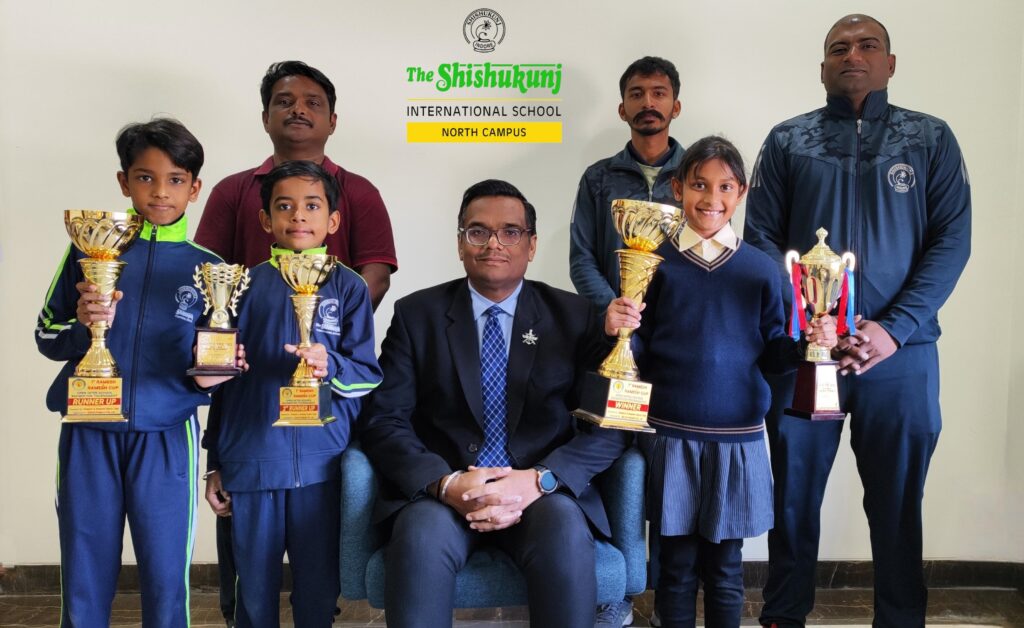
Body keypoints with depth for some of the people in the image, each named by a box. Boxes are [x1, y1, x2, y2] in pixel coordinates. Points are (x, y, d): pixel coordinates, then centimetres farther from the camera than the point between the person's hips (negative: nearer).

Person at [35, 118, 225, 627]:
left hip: (166, 439, 0)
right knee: (84, 583, 11)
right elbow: (46, 337, 6)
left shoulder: (207, 269, 2)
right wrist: (81, 325, -14)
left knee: (165, 585, 6)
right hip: (89, 436, 1)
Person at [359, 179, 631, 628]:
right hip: (439, 492, 0)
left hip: (544, 491, 1)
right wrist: (445, 483, -18)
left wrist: (539, 479, -17)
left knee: (566, 535, -31)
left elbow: (610, 423, -1)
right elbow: (383, 420, -1)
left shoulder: (574, 316, 6)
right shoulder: (416, 314, 6)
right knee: (422, 536, -32)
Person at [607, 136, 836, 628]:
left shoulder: (760, 268, 4)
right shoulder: (656, 262, -1)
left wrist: (809, 343, -11)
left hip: (738, 439, 1)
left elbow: (771, 352, 7)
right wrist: (616, 328, -20)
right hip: (672, 435, -1)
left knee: (725, 566, 13)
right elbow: (638, 353, -1)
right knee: (677, 564, 11)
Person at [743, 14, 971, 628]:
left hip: (901, 351, 0)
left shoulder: (931, 138, 7)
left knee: (898, 501, 9)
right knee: (794, 494, 10)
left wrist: (894, 329, -13)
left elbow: (952, 240, -1)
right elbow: (761, 238, 1)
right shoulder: (787, 140, 7)